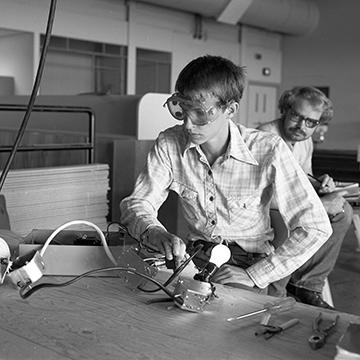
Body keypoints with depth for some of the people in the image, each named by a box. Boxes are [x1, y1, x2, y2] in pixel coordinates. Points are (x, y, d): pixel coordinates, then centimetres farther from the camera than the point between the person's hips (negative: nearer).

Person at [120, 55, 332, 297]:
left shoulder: (268, 151, -20)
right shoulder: (169, 144, -10)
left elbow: (316, 227, -18)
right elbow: (137, 203, -3)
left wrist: (254, 276, -22)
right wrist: (154, 232, -27)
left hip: (250, 262, -3)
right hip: (194, 257, 4)